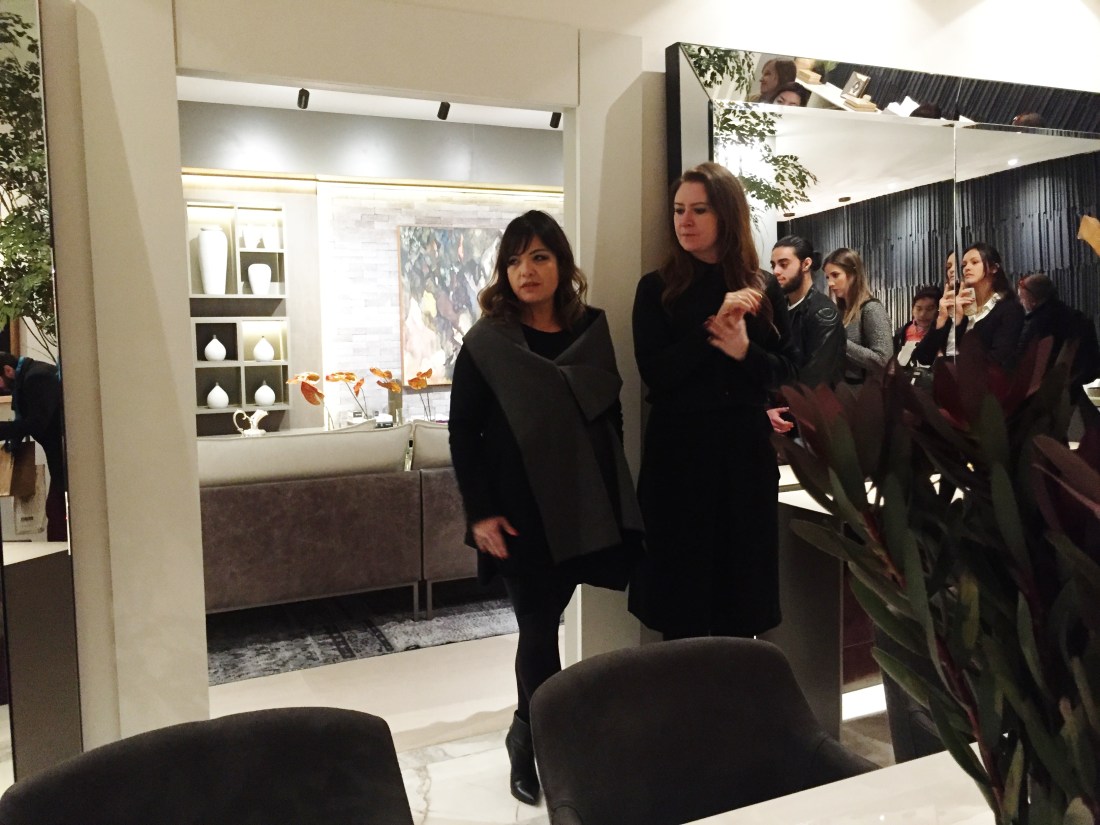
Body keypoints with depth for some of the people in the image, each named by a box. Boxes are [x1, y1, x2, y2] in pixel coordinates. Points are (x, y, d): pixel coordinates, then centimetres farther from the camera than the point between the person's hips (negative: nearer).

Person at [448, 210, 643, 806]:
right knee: (538, 630, 3)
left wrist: (612, 492, 7)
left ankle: (528, 737, 31)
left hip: (582, 506, 3)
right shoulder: (486, 342, -5)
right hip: (520, 512, -3)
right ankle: (542, 750, 22)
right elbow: (463, 432, -5)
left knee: (545, 623, 11)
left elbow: (611, 413, 12)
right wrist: (480, 512, -11)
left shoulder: (592, 329, 5)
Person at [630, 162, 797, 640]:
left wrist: (743, 351, -15)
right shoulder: (656, 288, 0)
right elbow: (653, 373, -10)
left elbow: (786, 370, 4)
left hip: (746, 448, 2)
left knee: (741, 582, 9)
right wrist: (713, 325, -18)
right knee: (680, 589, 4)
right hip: (679, 450, -2)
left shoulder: (763, 288, 5)